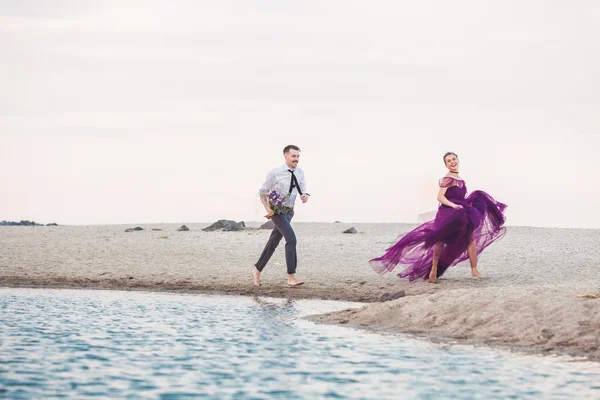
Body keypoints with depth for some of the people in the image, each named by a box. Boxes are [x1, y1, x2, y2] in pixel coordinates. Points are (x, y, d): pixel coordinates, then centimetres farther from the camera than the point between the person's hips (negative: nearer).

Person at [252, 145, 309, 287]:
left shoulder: (300, 173, 3)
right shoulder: (275, 173, -13)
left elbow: (302, 190, 5)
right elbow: (262, 192, -4)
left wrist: (304, 196, -19)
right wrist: (268, 208, -17)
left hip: (289, 211, 7)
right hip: (277, 210, -7)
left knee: (273, 243, 14)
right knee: (291, 239, -21)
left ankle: (257, 270, 31)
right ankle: (291, 277, -20)